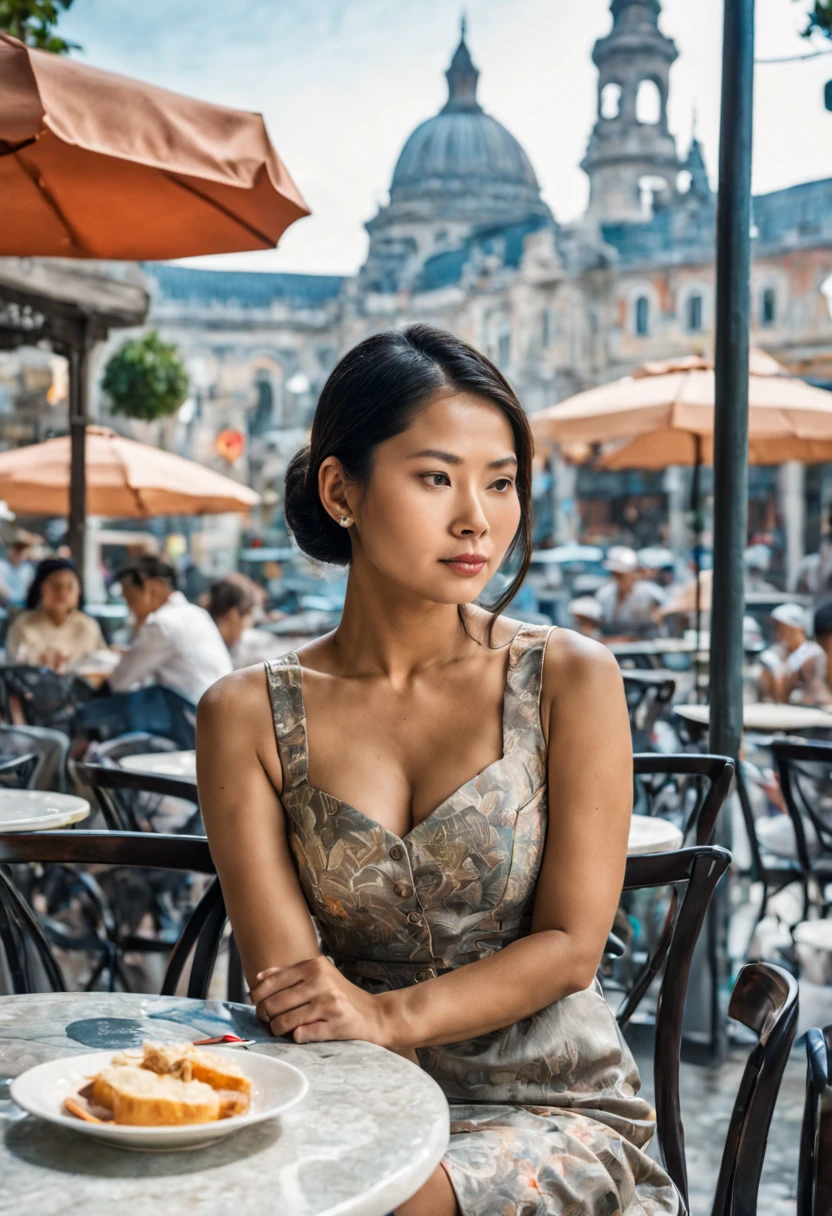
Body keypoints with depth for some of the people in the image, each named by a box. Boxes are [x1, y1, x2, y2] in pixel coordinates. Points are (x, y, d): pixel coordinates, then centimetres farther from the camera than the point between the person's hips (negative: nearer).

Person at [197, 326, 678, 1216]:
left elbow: (572, 943, -6)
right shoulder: (247, 716, -1)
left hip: (556, 1114, -1)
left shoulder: (570, 680, -3)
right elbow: (288, 990, -5)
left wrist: (393, 1015, -20)